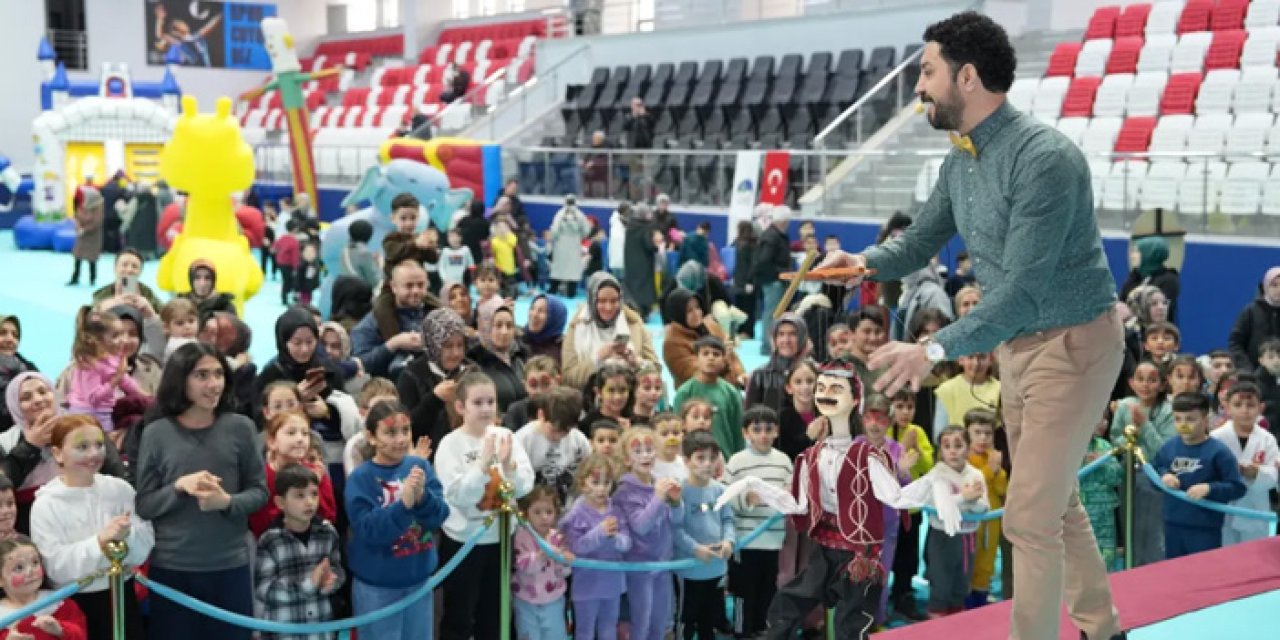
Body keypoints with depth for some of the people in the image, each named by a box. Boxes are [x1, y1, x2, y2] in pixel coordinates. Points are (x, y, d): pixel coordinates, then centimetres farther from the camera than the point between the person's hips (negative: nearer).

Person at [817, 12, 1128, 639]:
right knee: (1055, 499, 20)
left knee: (1029, 516, -4)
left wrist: (933, 349, -38)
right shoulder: (960, 162, 1)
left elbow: (1023, 292, -32)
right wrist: (865, 263, -8)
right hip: (1018, 343, 9)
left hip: (1072, 345, -9)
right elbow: (920, 241, 12)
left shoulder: (1044, 158, -28)